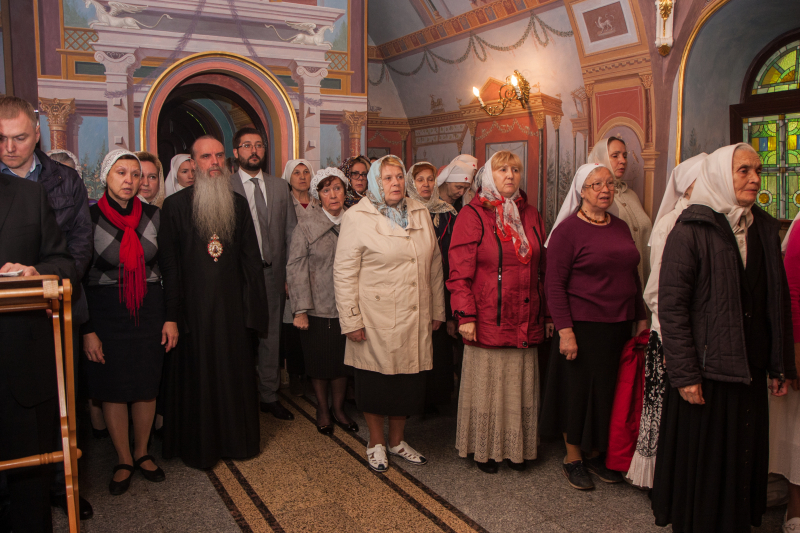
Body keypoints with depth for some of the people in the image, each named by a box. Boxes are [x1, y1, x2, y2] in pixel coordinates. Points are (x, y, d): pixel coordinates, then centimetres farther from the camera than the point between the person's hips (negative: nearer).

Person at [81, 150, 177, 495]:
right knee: (113, 388, 6)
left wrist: (171, 317, 0)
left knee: (147, 385, 9)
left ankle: (142, 453, 29)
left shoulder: (153, 216, 1)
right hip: (106, 313, -2)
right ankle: (123, 459, 23)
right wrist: (86, 330, -9)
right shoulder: (89, 217, -7)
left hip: (149, 310, 2)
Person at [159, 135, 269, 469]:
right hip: (194, 306, -3)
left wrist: (252, 304, 0)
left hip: (232, 304, 3)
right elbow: (168, 263, -4)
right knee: (196, 376, 7)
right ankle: (197, 446, 23)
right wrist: (174, 312, -10)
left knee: (235, 373, 11)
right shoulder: (175, 205, -1)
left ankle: (236, 440, 28)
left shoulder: (239, 204, 9)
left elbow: (250, 258, 7)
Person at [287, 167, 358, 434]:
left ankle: (338, 408, 31)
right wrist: (300, 310, -11)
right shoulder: (306, 225, -4)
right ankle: (322, 409, 30)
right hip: (317, 308, -2)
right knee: (319, 362, 9)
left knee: (343, 360, 10)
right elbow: (296, 268, -7)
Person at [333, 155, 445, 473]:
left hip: (415, 320, 4)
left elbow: (434, 265, 13)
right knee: (376, 383, 7)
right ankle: (376, 443, 28)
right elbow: (344, 273, -8)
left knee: (408, 382, 11)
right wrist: (351, 320, -11)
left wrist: (437, 311, 11)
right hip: (376, 320, -4)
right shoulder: (357, 218, -5)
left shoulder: (420, 213, 10)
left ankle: (396, 441, 32)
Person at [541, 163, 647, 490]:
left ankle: (595, 454, 30)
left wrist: (641, 318, 13)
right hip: (583, 326, -6)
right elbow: (554, 284, -13)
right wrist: (565, 330, -18)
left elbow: (632, 276, 18)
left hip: (619, 327, 6)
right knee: (578, 391, 4)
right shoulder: (568, 229, -9)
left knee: (608, 392, 13)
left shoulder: (620, 227, 11)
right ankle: (572, 458, 22)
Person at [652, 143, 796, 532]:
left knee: (745, 458, 14)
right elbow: (671, 306, -14)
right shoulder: (690, 232, -10)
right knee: (702, 460, 7)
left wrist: (781, 366, 10)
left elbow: (779, 303, 12)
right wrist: (684, 373, -17)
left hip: (751, 370, 6)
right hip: (706, 369, -5)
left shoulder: (765, 229, 9)